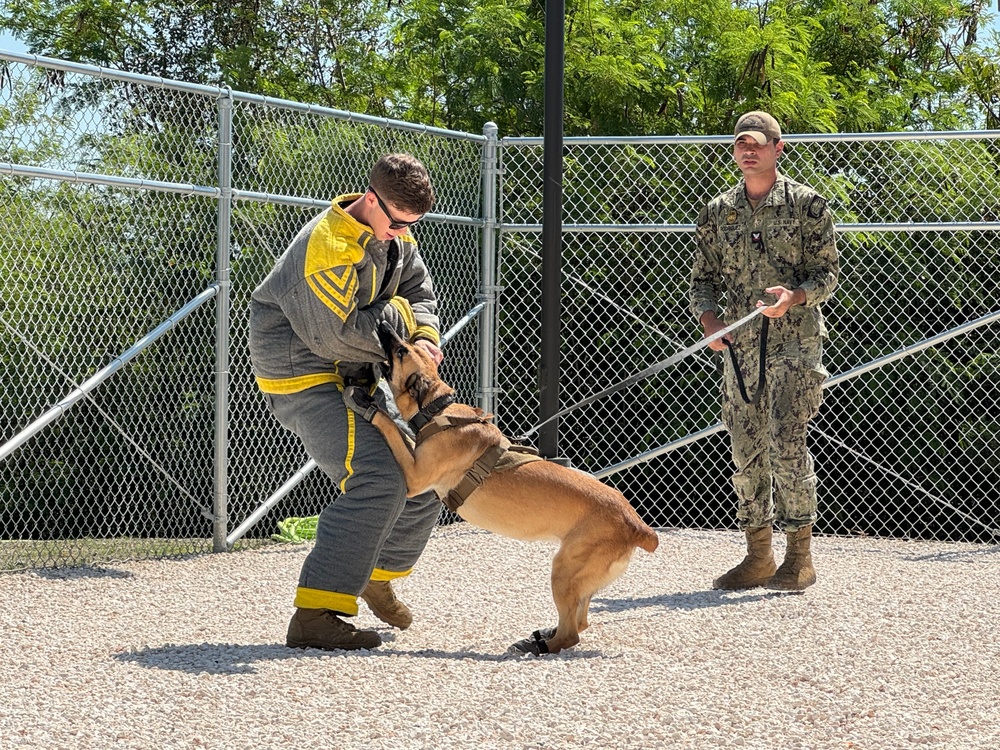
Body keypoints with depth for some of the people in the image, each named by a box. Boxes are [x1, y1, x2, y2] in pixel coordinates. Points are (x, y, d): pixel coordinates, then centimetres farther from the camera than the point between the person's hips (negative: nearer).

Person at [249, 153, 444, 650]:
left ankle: (379, 574, 34)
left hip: (354, 376, 10)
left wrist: (424, 337, -12)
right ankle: (314, 614, -26)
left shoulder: (395, 232, 3)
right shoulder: (328, 246, -26)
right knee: (376, 480, -24)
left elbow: (419, 291, 10)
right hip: (303, 374, -10)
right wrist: (399, 314, -13)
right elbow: (338, 333, -28)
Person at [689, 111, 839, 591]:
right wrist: (709, 319, -4)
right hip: (739, 347, 5)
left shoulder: (807, 204, 1)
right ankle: (758, 556, 13)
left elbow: (828, 271, 0)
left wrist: (794, 297, -20)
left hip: (794, 341, -5)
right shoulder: (718, 212, 13)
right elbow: (702, 277, 15)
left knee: (786, 443, -13)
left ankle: (799, 556, -6)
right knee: (746, 449, 4)